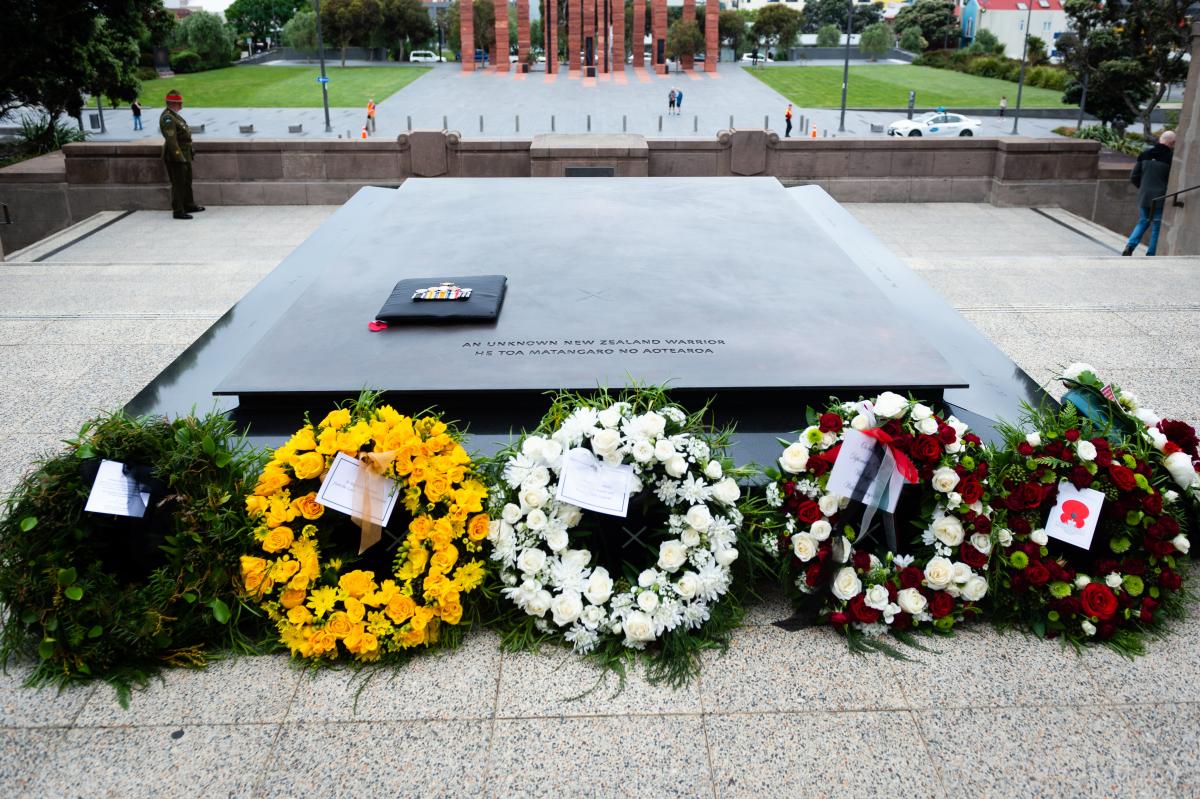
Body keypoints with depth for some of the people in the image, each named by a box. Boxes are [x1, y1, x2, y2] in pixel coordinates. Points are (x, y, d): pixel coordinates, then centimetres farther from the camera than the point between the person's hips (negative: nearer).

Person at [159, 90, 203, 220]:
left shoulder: (174, 115, 13)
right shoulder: (167, 118, -19)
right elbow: (171, 140, -24)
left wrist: (190, 150, 22)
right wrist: (179, 157, -26)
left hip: (184, 154, 10)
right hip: (176, 156, -10)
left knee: (187, 181, 21)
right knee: (178, 184, -5)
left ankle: (189, 205, 34)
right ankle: (178, 211, 1)